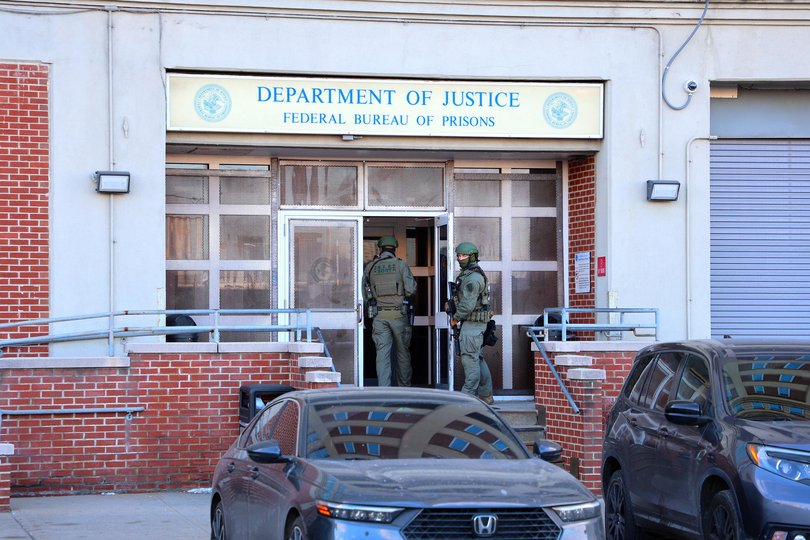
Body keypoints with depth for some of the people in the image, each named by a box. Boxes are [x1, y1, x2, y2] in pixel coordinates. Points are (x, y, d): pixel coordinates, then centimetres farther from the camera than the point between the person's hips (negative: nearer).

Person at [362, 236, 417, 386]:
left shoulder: (370, 267, 5)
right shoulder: (400, 265, -3)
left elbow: (365, 295, 6)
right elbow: (410, 289, -9)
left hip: (379, 316, 1)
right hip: (399, 314, -1)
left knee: (382, 353, 1)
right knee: (403, 353, 11)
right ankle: (404, 388, 18)